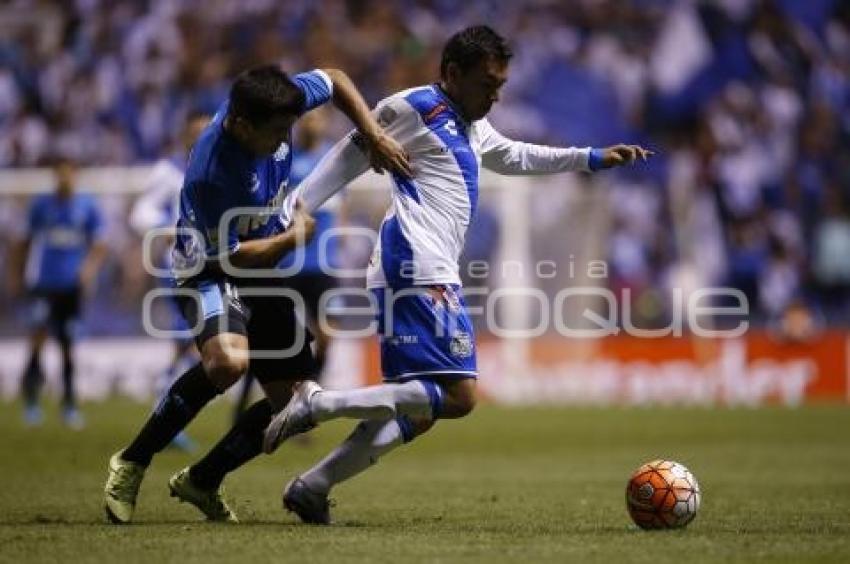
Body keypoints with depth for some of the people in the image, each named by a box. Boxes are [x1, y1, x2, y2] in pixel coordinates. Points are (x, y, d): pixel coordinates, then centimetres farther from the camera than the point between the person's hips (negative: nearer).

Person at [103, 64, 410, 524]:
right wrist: (294, 236, -13)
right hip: (210, 272, -7)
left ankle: (201, 481, 20)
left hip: (262, 273, 8)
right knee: (228, 361, -38)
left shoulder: (271, 105, -17)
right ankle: (131, 463, -21)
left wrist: (375, 136, -7)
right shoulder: (209, 174, -35)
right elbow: (226, 256, -23)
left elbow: (335, 81, 4)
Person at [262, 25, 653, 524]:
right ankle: (319, 403, -20)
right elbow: (349, 159, -1)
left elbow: (513, 157, 43)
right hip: (417, 274, -10)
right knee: (458, 396, -18)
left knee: (417, 413, 8)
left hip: (433, 278, 10)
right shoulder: (414, 108, -3)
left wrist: (592, 159, 40)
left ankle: (311, 487, 7)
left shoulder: (471, 126, 26)